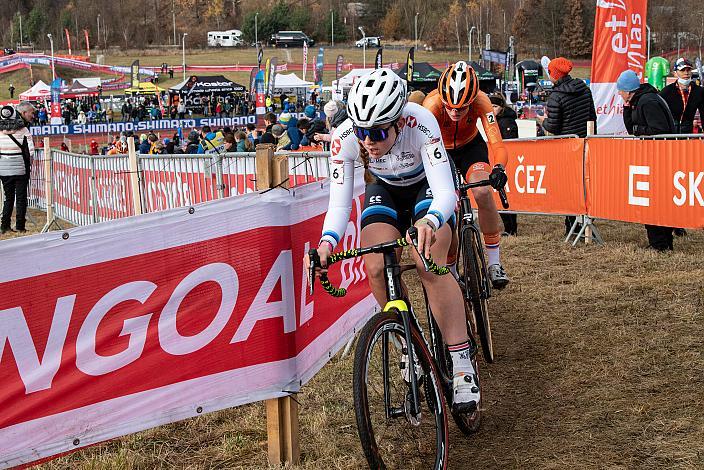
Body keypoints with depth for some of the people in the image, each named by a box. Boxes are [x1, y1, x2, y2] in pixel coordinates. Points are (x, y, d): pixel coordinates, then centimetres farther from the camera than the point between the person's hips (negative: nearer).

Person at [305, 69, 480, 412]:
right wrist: (326, 244, -49)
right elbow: (339, 204, -29)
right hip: (385, 189, 3)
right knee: (376, 267, -21)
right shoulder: (345, 138, -31)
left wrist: (429, 222, -65)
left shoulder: (421, 124, -39)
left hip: (429, 185, -3)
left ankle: (463, 368, -21)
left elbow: (445, 192, -43)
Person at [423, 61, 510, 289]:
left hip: (471, 146, 0)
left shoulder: (480, 101, -32)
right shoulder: (432, 104, -35)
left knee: (483, 192, -28)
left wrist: (499, 167, -58)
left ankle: (495, 262, -16)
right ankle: (451, 272, 15)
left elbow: (497, 144, -37)